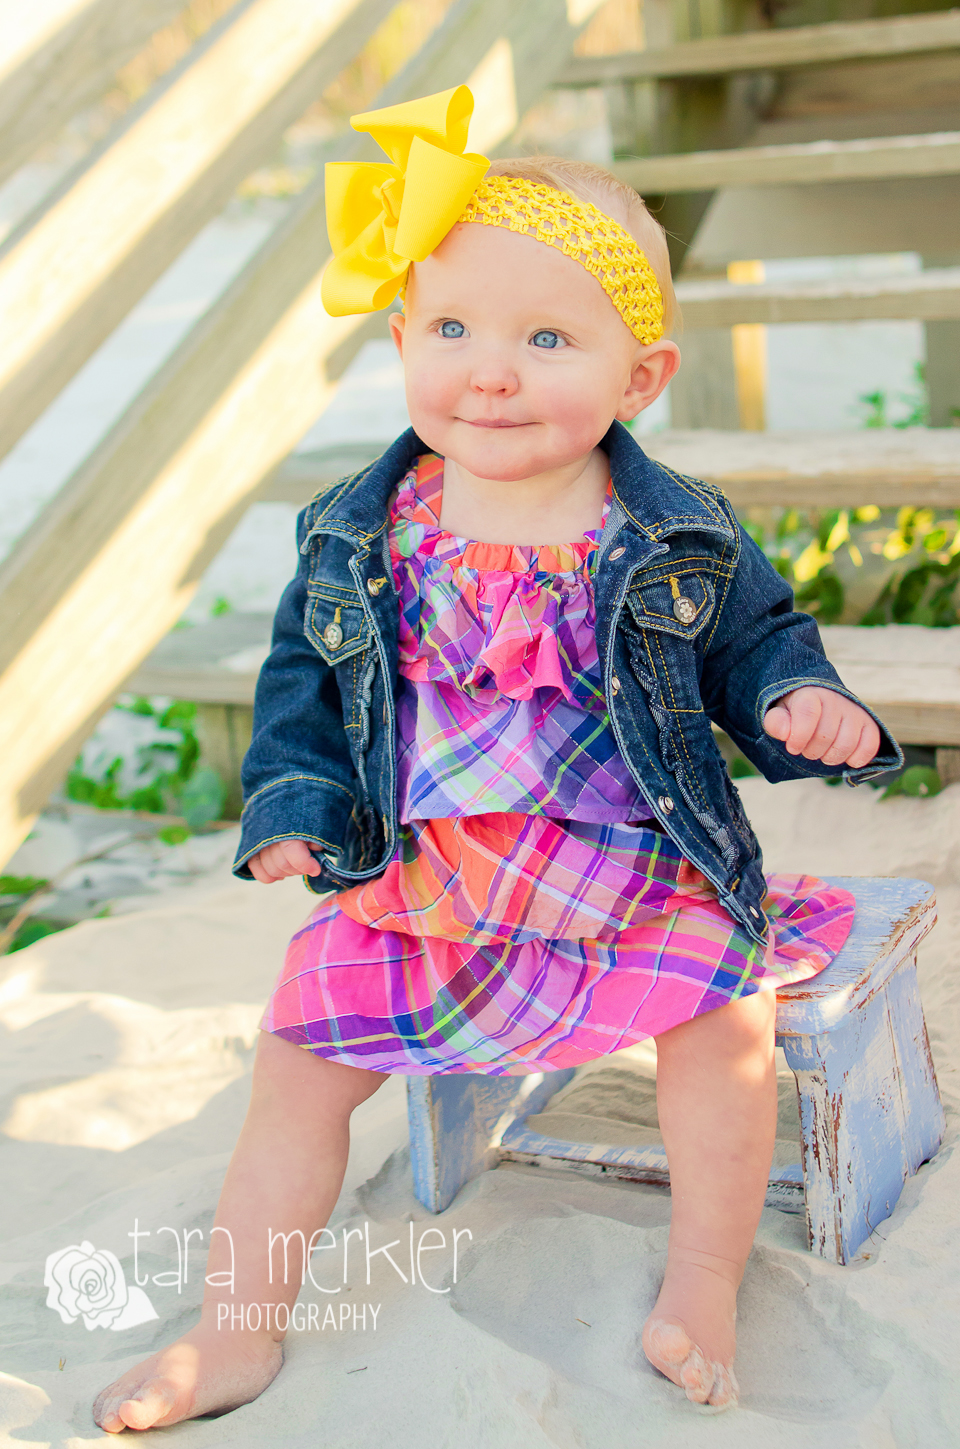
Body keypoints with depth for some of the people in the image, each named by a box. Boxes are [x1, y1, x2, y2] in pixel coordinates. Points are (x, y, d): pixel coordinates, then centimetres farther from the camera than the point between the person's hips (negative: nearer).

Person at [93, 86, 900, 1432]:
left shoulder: (680, 540, -5)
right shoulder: (358, 537, -2)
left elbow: (758, 636, 7)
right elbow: (302, 675, 10)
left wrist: (804, 700, -14)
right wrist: (293, 801, -4)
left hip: (635, 869, -2)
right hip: (413, 884, 2)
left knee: (725, 1012, -23)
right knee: (298, 1053, -1)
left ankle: (703, 1288, 0)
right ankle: (237, 1331, 15)